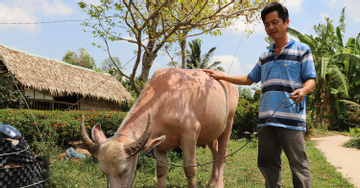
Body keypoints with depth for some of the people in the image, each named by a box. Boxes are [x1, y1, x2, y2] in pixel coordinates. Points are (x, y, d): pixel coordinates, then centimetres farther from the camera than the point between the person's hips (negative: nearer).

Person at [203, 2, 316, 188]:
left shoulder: (302, 50, 4)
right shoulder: (264, 57, 19)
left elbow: (311, 80, -1)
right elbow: (249, 79, 28)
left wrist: (302, 90, -24)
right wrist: (222, 76, 24)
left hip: (291, 118, -5)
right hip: (266, 119, 6)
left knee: (298, 164, -2)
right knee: (267, 163, 9)